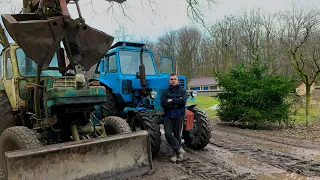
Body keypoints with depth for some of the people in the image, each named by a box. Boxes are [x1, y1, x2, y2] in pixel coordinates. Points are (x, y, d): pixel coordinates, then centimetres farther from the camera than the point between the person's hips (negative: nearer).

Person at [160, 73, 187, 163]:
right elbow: (163, 103, -9)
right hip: (168, 116, 1)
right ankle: (179, 149, 1)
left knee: (177, 135, 5)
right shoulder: (165, 92, 8)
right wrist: (176, 104, -13)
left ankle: (176, 153, 20)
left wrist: (171, 100, -10)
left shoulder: (182, 91, 5)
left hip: (179, 116, -1)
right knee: (168, 133, -14)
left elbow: (183, 101, -14)